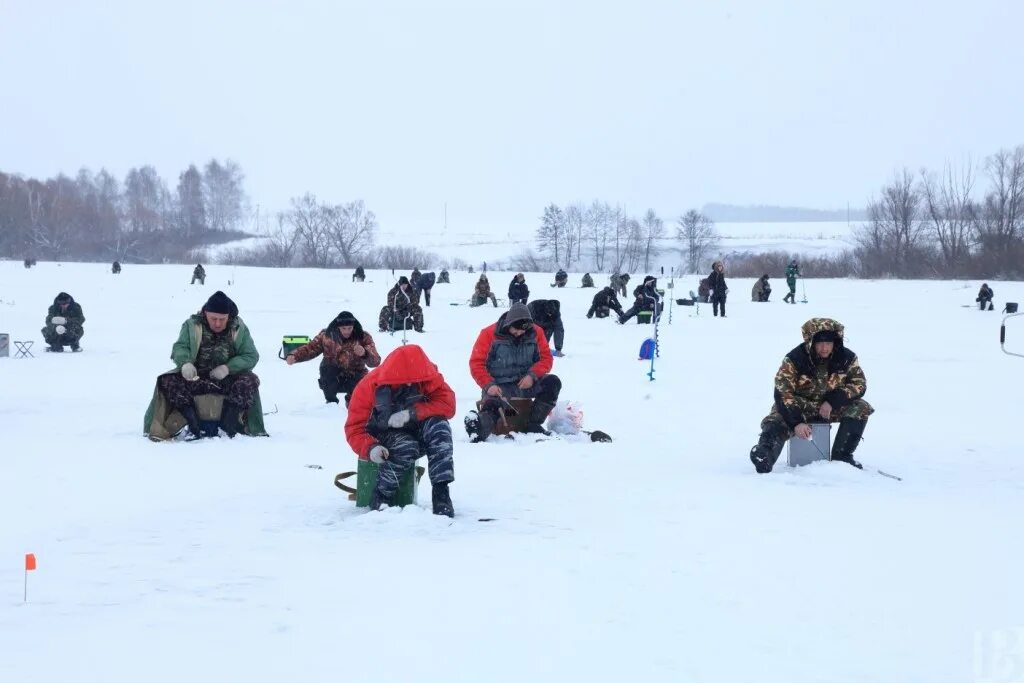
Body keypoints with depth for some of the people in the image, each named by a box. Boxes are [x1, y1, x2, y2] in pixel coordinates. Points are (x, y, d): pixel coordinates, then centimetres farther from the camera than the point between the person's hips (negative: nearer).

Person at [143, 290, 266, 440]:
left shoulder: (239, 329, 0)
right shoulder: (192, 326, 0)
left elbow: (251, 356, -4)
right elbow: (180, 347, -8)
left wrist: (228, 368, -21)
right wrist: (185, 363, -33)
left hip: (228, 378, -1)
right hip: (197, 377, 1)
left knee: (249, 382, -31)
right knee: (168, 382, -25)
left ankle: (227, 426, -25)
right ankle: (195, 428, -26)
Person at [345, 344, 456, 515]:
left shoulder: (428, 378, -13)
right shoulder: (369, 386, -19)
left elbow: (448, 404, -22)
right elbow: (354, 428, -18)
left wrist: (412, 413, -33)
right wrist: (371, 448, -38)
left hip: (415, 433, 3)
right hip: (384, 438, -3)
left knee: (438, 426, -30)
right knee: (407, 447, -37)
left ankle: (441, 492, -31)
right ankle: (380, 497, -20)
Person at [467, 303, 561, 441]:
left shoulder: (536, 333, 2)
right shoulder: (489, 334, -6)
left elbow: (546, 358, 5)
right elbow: (476, 363, -6)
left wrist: (532, 375, -16)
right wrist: (489, 385, -22)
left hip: (526, 383, 3)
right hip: (499, 387, -3)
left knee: (553, 382, -21)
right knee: (492, 404, -34)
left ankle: (533, 424, -19)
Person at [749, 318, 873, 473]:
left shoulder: (847, 358, -11)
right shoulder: (794, 359, -20)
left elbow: (859, 384, -7)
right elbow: (782, 393, -23)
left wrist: (833, 401, -22)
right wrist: (796, 422, -34)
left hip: (832, 407, 3)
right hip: (799, 406, -3)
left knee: (861, 408, -19)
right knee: (777, 421, -32)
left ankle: (841, 456, -17)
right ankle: (764, 456, -59)